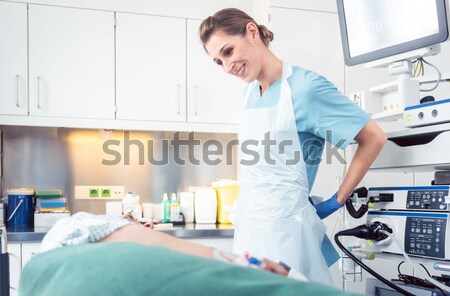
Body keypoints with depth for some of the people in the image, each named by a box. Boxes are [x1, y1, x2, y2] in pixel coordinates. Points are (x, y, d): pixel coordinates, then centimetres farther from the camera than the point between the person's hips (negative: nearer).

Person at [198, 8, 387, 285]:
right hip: (248, 226, 8)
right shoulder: (252, 92, 10)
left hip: (284, 226, -7)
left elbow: (374, 138, -9)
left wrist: (338, 200, -6)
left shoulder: (305, 86, -12)